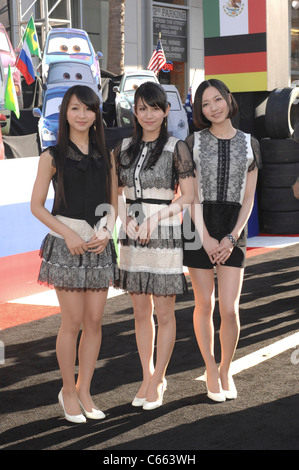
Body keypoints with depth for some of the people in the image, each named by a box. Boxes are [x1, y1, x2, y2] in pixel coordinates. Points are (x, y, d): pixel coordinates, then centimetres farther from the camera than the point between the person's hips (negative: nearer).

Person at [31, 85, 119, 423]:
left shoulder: (105, 155, 10)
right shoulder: (53, 156, 0)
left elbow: (114, 202, 14)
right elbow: (37, 205, -1)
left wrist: (105, 233, -4)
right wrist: (68, 233, -13)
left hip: (99, 244, 4)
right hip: (67, 242, -4)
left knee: (95, 321, 3)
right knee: (73, 321, -3)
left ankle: (84, 390, 15)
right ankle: (68, 392, 12)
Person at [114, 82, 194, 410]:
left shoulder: (176, 148, -4)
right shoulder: (123, 149, 8)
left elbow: (188, 197, -5)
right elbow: (117, 192, 14)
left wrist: (154, 217, -14)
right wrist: (126, 220, -4)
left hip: (165, 236, -4)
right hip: (132, 236, 4)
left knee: (163, 312, 2)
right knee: (141, 311, 10)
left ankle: (158, 381, 14)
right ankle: (147, 377, 23)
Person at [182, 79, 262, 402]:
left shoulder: (248, 144, 7)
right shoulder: (194, 142, 3)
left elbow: (248, 198, 4)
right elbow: (190, 194, -2)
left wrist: (232, 238, -9)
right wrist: (206, 238, -11)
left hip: (233, 229, 1)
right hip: (199, 227, 0)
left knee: (229, 309, -5)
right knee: (204, 304, 4)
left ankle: (226, 370, 18)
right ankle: (210, 371, 21)